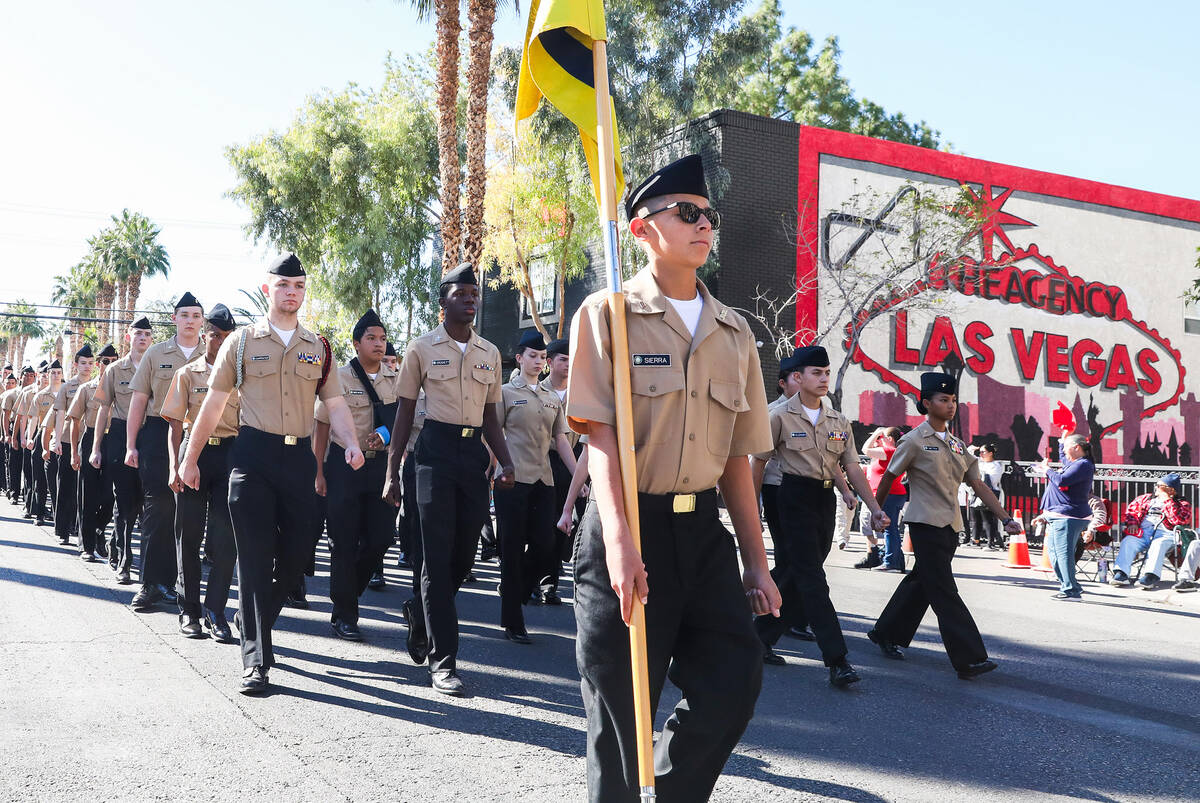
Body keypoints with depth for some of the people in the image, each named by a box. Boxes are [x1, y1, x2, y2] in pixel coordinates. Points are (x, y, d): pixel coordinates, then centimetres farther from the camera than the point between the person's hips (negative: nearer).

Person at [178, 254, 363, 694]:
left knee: (297, 553, 5)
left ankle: (250, 618, 32)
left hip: (300, 458, 3)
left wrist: (351, 443, -11)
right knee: (256, 556, -5)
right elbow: (214, 403, 8)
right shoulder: (241, 342, 5)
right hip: (253, 455, -3)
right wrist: (190, 458, 8)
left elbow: (335, 403, 8)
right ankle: (256, 659, 0)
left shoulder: (318, 347, 12)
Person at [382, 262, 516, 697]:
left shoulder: (490, 353, 13)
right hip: (437, 449, -4)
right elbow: (405, 412, 4)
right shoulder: (422, 348, 2)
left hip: (475, 453, 4)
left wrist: (506, 463, 2)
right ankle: (442, 660, -2)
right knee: (438, 556, -6)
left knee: (464, 555, 6)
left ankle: (420, 613, 36)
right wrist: (392, 473, 0)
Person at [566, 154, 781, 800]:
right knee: (621, 704, 2)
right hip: (628, 530, -4)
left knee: (733, 683, 2)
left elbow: (736, 456, 14)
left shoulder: (734, 333, 13)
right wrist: (618, 539, -24)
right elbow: (600, 433, -12)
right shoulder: (609, 314, -2)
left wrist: (756, 563, 12)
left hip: (703, 529, 5)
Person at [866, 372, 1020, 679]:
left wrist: (1005, 519, 5)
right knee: (944, 593, -9)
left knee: (921, 583, 14)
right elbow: (888, 477, 1)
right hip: (926, 524, -7)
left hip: (951, 527, 7)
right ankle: (969, 659, -11)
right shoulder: (915, 441, -6)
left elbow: (978, 485, 12)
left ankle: (887, 634, 29)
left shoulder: (956, 444, 13)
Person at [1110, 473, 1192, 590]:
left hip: (1164, 533, -3)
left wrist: (1166, 500, -3)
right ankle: (1121, 574, -40)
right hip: (1142, 532, 3)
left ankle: (1151, 576, -52)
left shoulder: (1183, 504, 15)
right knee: (1128, 541, -27)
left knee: (1158, 545, -37)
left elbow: (1179, 519, -5)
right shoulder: (1146, 498, 29)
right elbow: (1131, 509, 23)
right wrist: (1132, 522, 3)